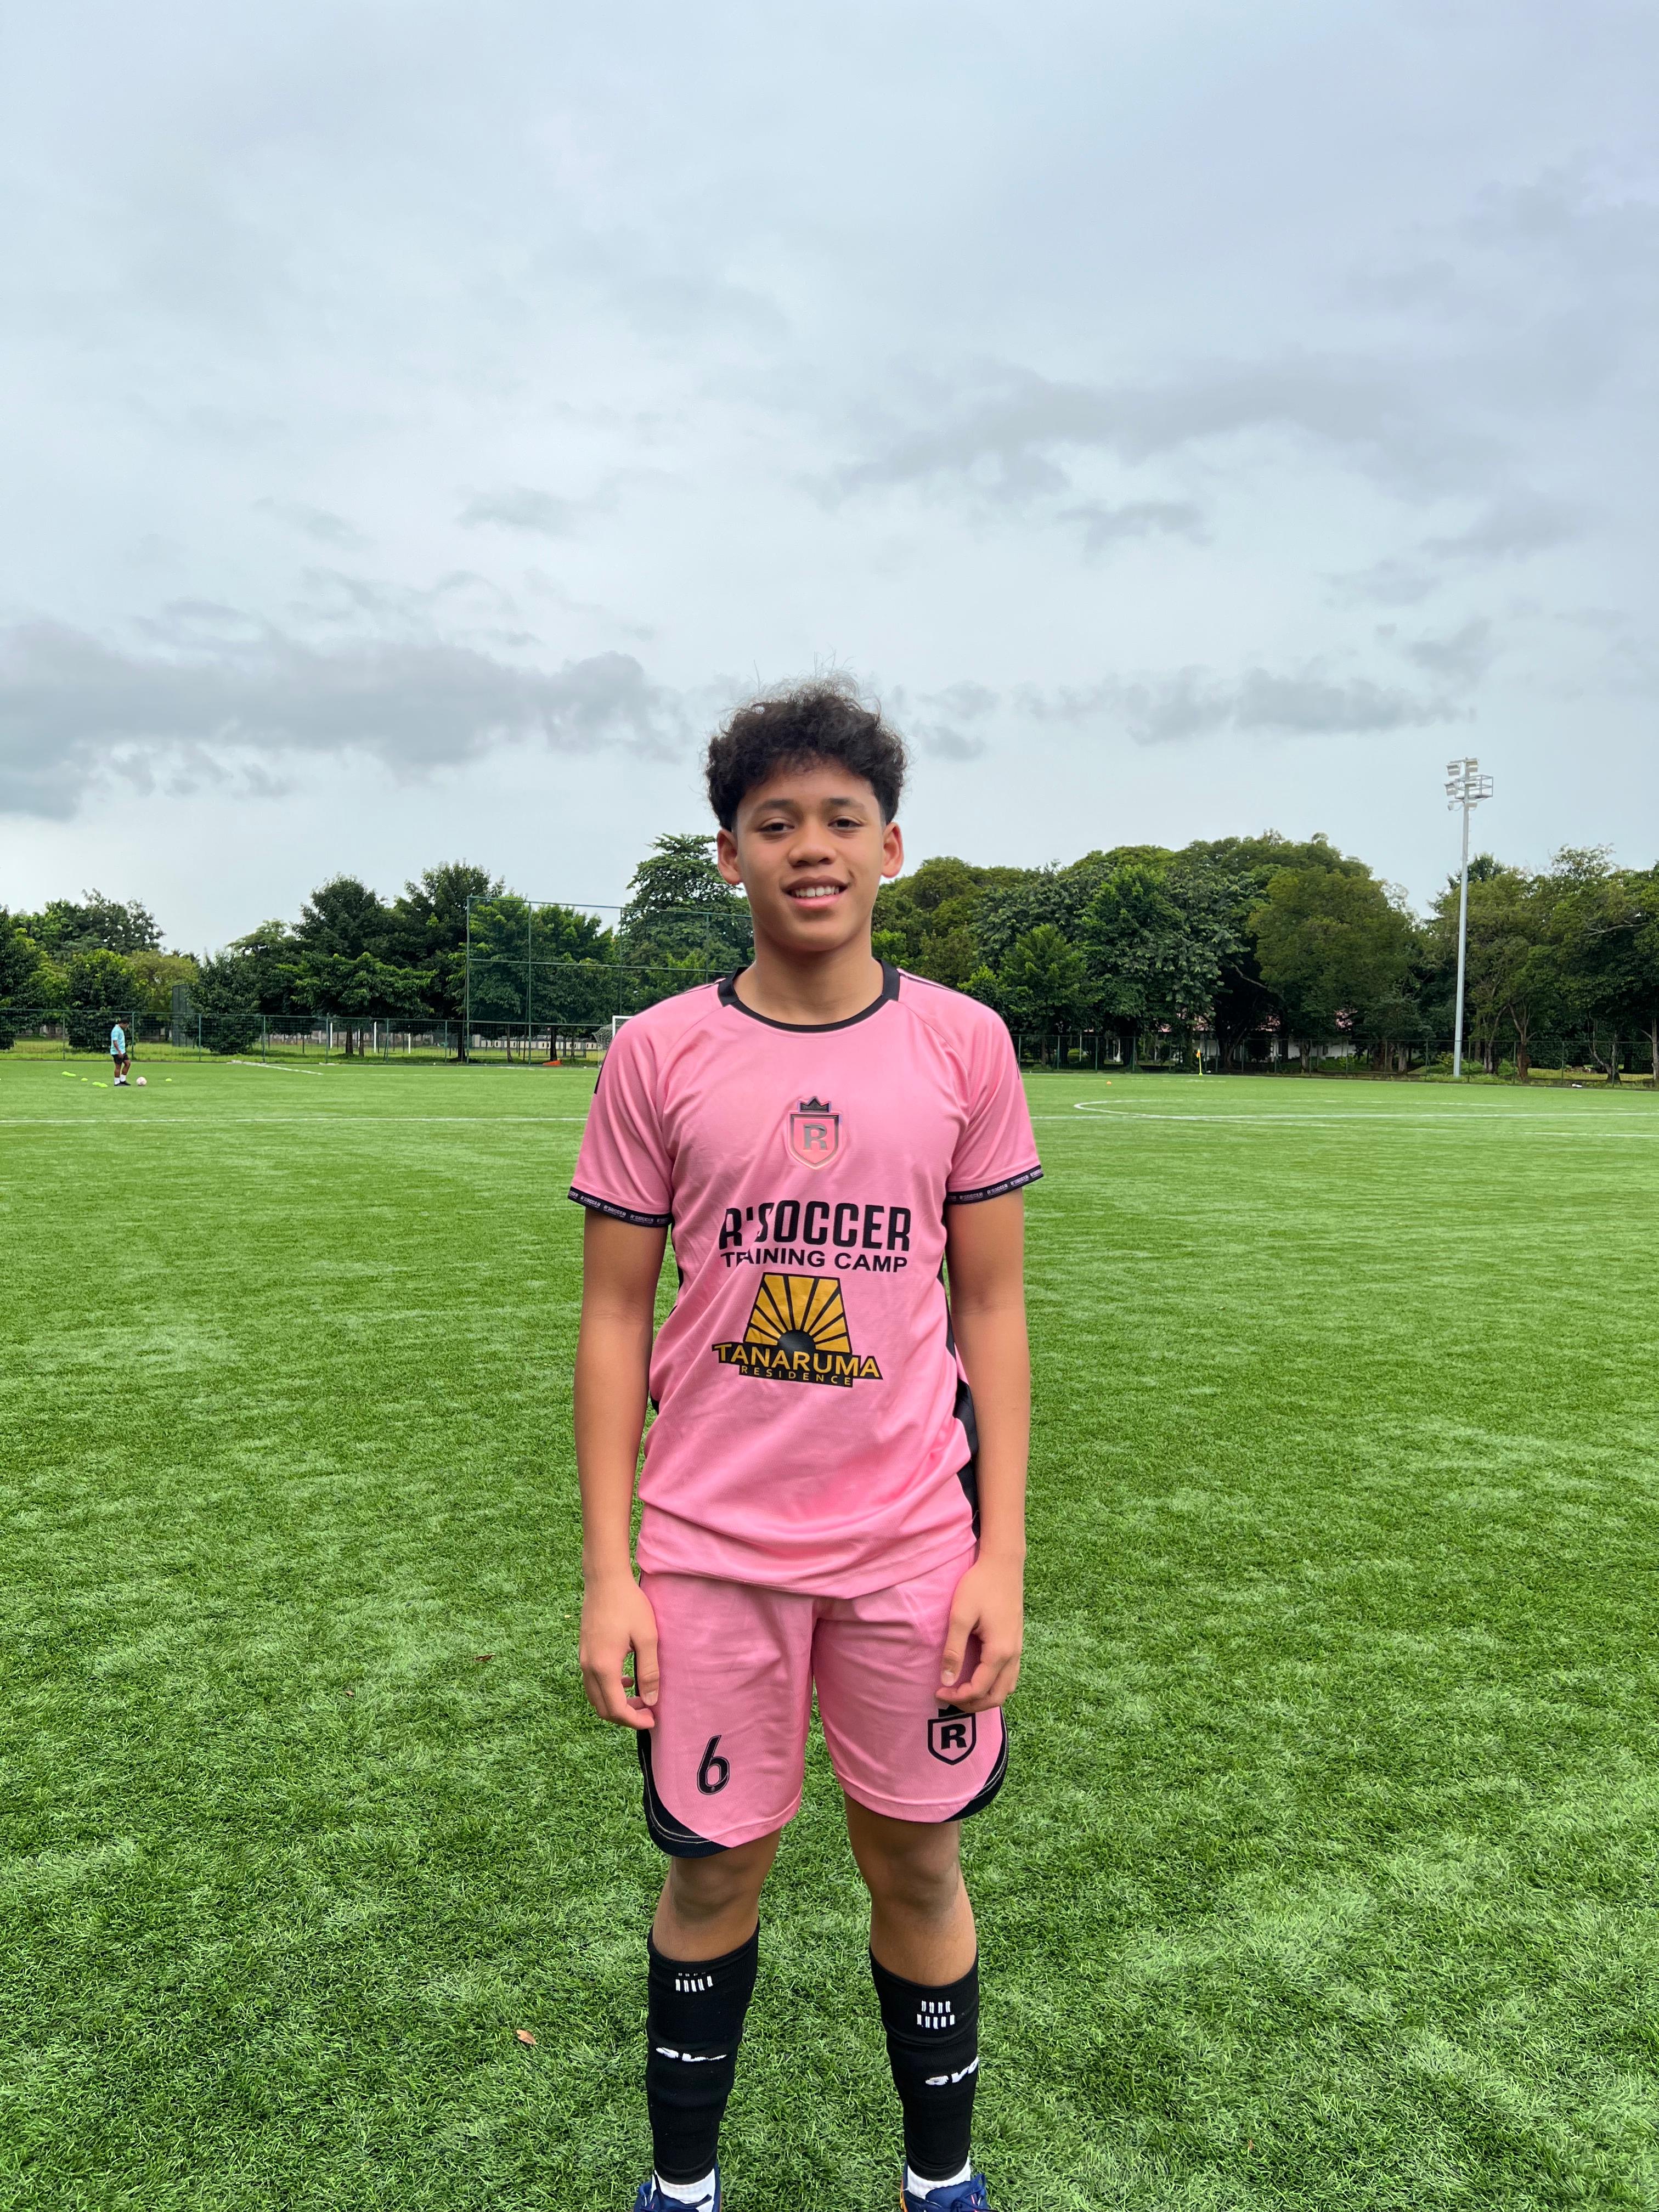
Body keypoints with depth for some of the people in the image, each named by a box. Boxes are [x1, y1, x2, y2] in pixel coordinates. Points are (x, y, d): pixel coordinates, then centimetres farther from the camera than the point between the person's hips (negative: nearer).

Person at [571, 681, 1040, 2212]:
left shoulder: (963, 1042, -1)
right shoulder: (658, 1053, -3)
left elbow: (992, 1310, 1)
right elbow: (614, 1319, 0)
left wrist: (1000, 1556, -3)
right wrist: (609, 1572, -4)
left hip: (914, 1543, 1)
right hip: (711, 1548, 0)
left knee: (916, 1861, 14)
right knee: (717, 1869, 13)